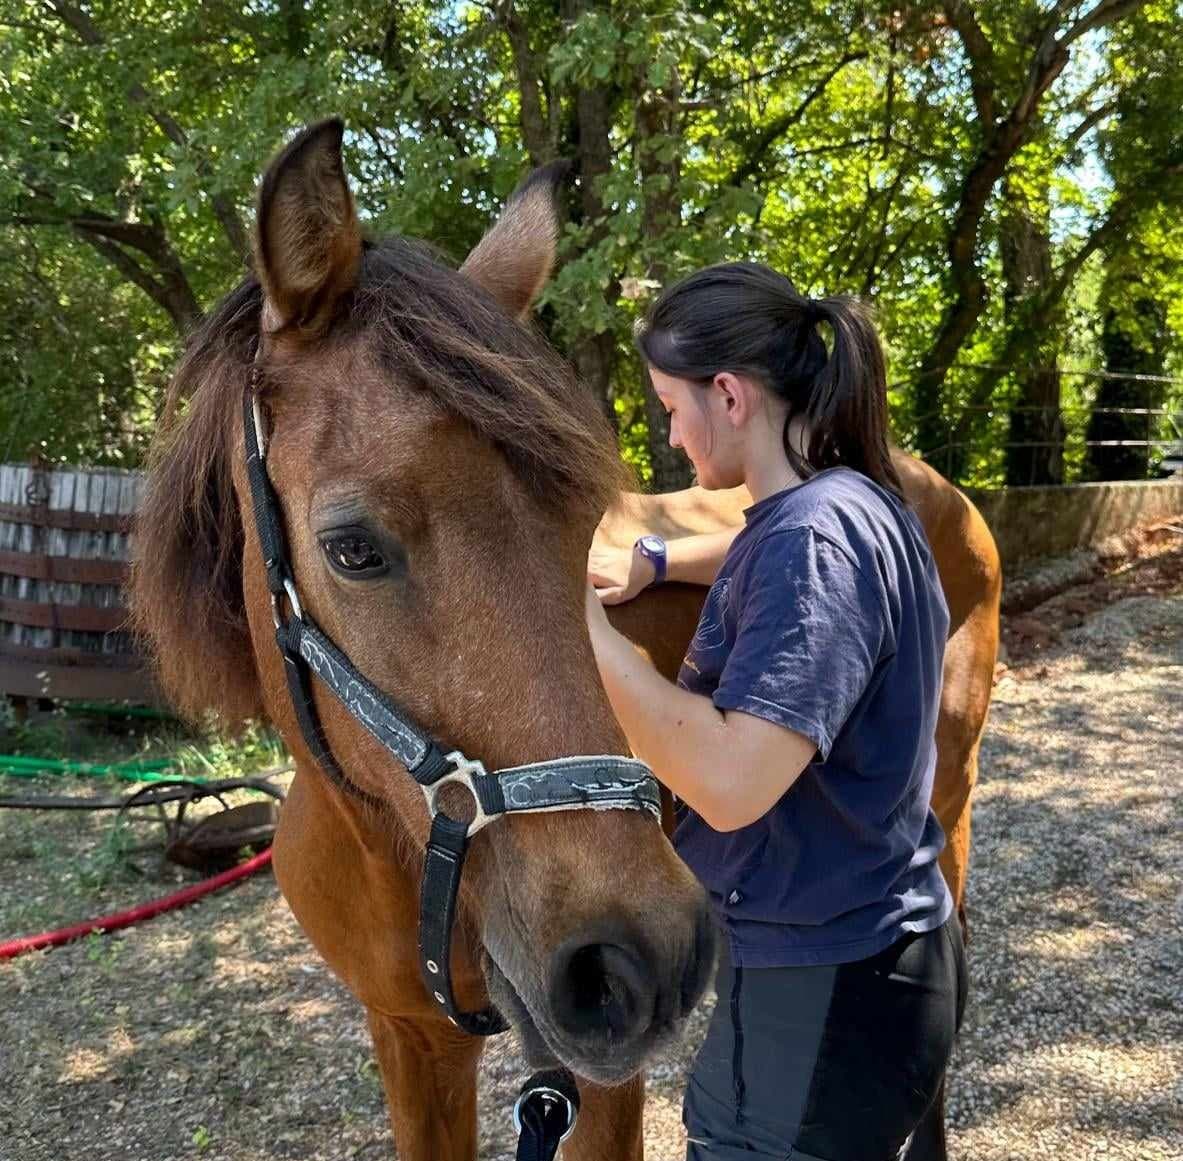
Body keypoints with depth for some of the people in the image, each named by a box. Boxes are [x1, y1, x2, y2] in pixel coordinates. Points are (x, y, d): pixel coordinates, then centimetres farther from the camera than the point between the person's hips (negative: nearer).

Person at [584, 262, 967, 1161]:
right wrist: (650, 562, 12)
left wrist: (584, 623, -24)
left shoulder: (813, 539, -25)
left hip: (818, 999, -9)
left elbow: (730, 782, -33)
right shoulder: (860, 505, 5)